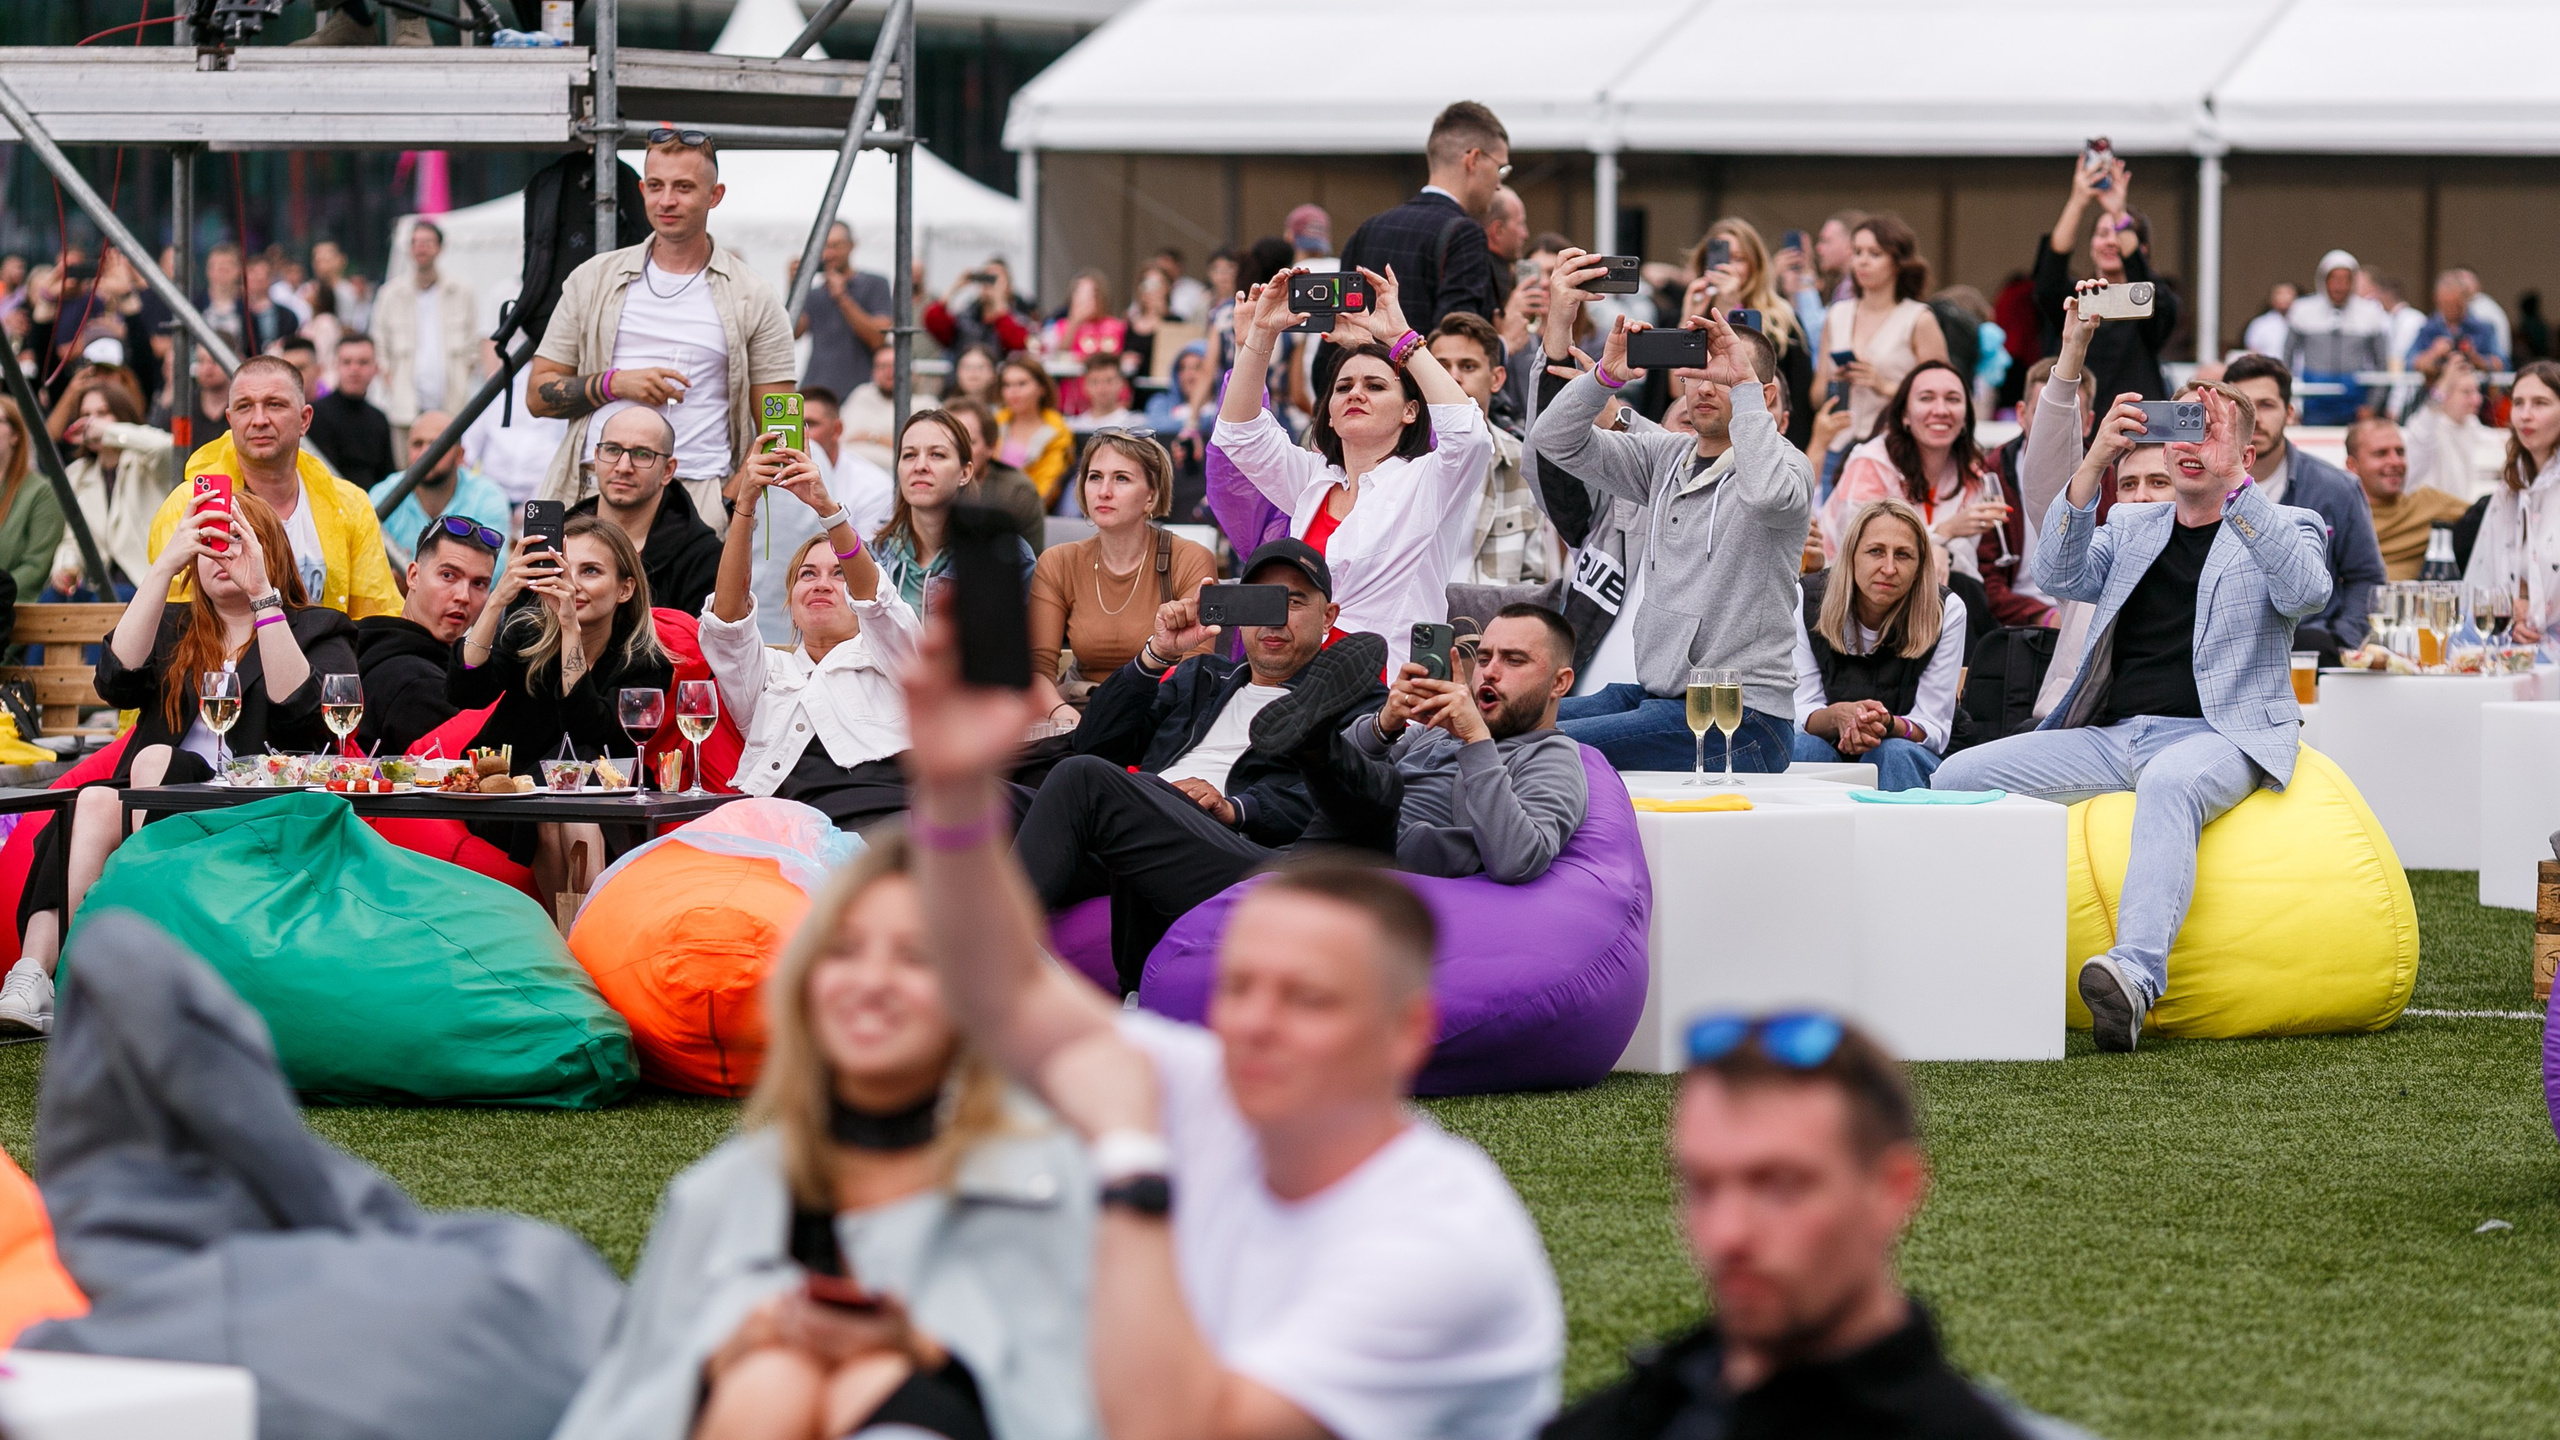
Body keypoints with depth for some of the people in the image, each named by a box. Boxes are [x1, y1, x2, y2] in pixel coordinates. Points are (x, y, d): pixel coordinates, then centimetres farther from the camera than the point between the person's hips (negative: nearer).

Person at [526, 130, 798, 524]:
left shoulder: (752, 299, 10)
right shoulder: (594, 280, 16)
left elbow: (775, 429, 7)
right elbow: (539, 395, 15)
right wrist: (613, 384, -3)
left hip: (698, 498, -1)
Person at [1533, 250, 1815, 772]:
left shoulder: (1788, 464, -5)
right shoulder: (1666, 457, 14)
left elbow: (1769, 494, -31)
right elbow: (1555, 441, 6)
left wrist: (1742, 381, -24)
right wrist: (1607, 375, -12)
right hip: (1652, 692, 8)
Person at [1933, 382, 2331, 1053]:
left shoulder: (2287, 528, 13)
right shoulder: (2131, 528, 24)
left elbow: (2307, 592, -10)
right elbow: (2059, 577, 6)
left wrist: (2237, 490, -17)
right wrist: (2094, 463, -6)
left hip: (2218, 735, -5)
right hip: (2110, 737, 6)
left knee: (2169, 782, -42)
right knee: (1958, 776, -13)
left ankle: (2136, 974, -62)